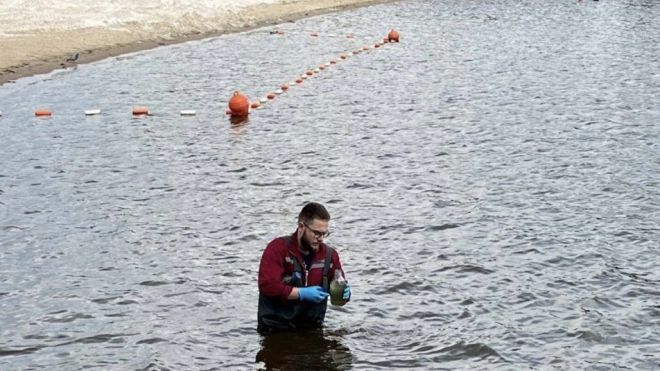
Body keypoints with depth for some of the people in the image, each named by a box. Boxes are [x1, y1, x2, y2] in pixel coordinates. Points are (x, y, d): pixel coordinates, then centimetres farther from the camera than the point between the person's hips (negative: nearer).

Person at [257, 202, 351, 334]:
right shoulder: (277, 249, -11)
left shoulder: (329, 254, 2)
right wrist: (302, 293, -25)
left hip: (312, 329, 4)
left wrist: (344, 293, -13)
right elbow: (267, 286, -21)